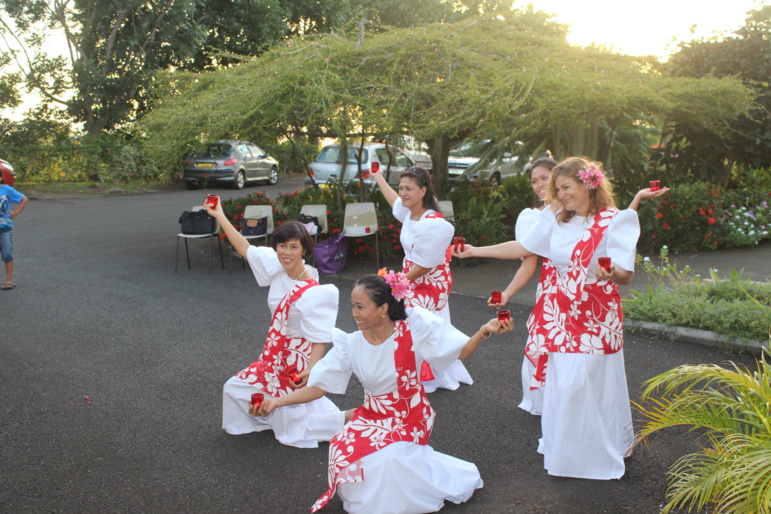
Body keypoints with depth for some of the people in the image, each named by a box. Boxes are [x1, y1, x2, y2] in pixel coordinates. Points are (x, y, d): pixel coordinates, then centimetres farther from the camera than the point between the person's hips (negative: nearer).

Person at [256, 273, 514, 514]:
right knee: (343, 450, -23)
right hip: (372, 417, 3)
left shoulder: (413, 330, -15)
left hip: (411, 416, -3)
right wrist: (277, 402, -16)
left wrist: (485, 331, -27)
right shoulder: (350, 345, -8)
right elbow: (319, 387, -5)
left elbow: (461, 352, -8)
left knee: (388, 456, -29)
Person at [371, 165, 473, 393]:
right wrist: (378, 177, 35)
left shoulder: (432, 224, -26)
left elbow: (425, 265, -22)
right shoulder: (409, 213, -2)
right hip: (413, 279, 8)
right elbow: (395, 200, 23)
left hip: (430, 282, -8)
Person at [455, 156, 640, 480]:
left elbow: (625, 275, -16)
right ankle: (564, 449, 26)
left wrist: (611, 272, -39)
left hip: (596, 316, -5)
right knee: (560, 381, 8)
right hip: (559, 313, 5)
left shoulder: (614, 221, -10)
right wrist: (476, 251, 10)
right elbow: (522, 248, 12)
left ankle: (602, 448, 19)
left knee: (590, 381, -3)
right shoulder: (556, 219, 5)